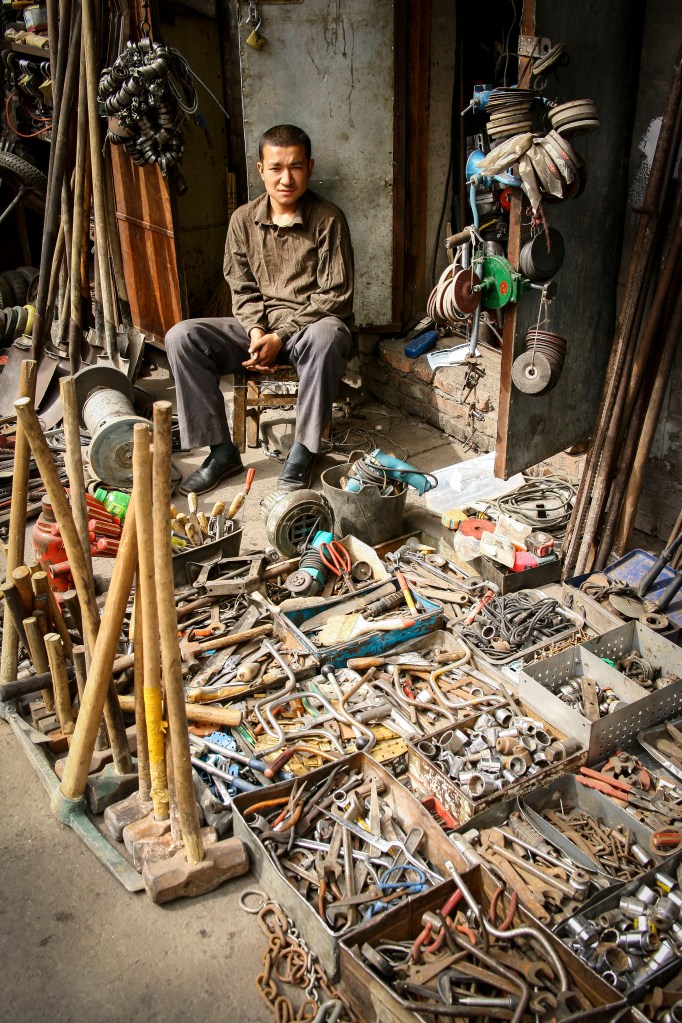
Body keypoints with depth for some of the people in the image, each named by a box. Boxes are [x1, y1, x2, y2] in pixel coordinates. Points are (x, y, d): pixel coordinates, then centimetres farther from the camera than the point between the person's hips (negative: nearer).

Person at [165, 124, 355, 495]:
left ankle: (303, 450, -25)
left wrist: (281, 337, -19)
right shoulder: (244, 219, 3)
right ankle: (221, 451, -13)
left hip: (311, 326, -4)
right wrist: (256, 332, -13)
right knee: (181, 336, -17)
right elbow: (242, 288, 7)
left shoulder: (328, 219, -7)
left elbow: (335, 296, -11)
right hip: (259, 326, 4)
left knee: (326, 336, -41)